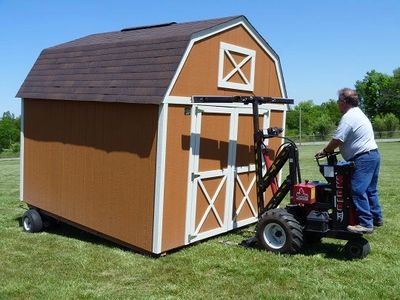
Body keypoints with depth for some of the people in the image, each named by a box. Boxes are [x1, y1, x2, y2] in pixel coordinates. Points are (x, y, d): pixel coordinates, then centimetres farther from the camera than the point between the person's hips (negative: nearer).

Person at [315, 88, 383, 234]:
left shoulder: (348, 117, -16)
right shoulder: (357, 112, 18)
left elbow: (336, 141, -17)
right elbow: (341, 140, 19)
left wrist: (324, 151, 0)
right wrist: (328, 149, 16)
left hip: (363, 158, -11)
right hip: (373, 155, 11)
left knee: (358, 190, -11)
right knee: (370, 189, 18)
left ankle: (365, 224, -10)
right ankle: (376, 218, 27)